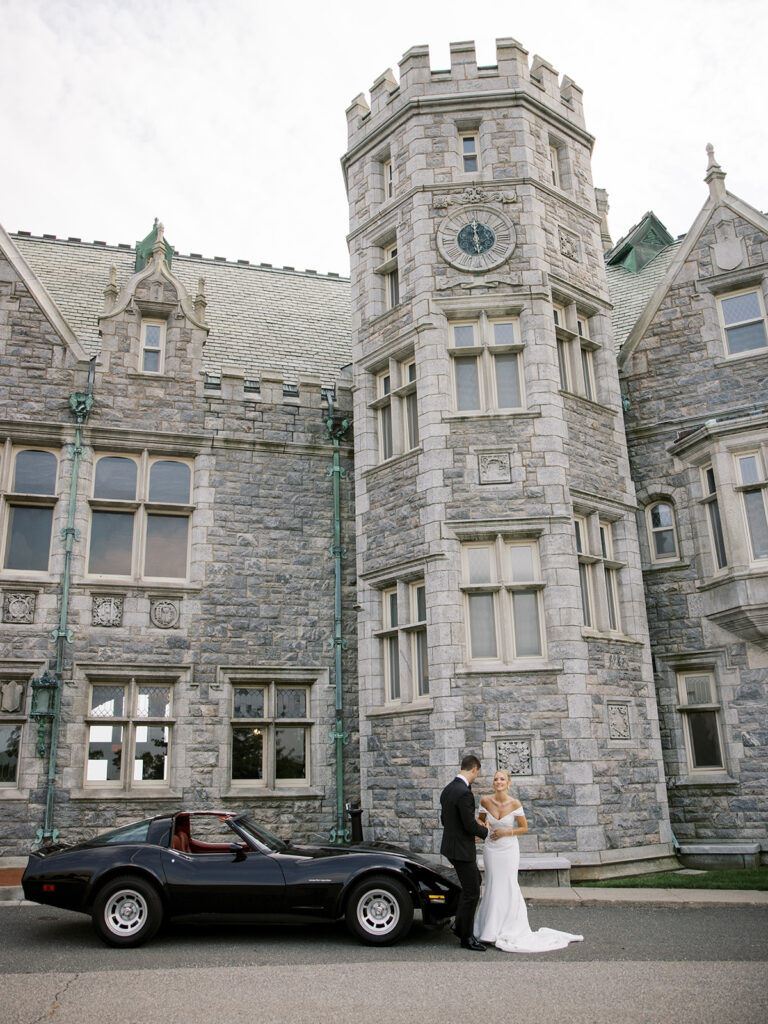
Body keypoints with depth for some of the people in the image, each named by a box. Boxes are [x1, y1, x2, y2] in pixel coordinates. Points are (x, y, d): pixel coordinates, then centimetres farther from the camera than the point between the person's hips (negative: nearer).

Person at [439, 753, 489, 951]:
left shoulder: (448, 789, 6)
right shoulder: (464, 793, -24)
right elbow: (470, 825, -23)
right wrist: (485, 831, -2)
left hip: (451, 844, 10)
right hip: (461, 849, -10)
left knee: (474, 881, 24)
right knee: (471, 892, 2)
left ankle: (460, 923, 28)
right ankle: (466, 937, 11)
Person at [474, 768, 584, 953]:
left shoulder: (515, 804, -11)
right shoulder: (485, 801, -6)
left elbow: (524, 828, -2)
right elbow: (480, 819, 10)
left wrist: (505, 832, -15)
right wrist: (484, 825, -13)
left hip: (509, 849, -1)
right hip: (491, 849, 2)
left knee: (508, 887, 0)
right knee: (493, 886, 7)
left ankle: (508, 929, 18)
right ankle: (492, 929, 22)